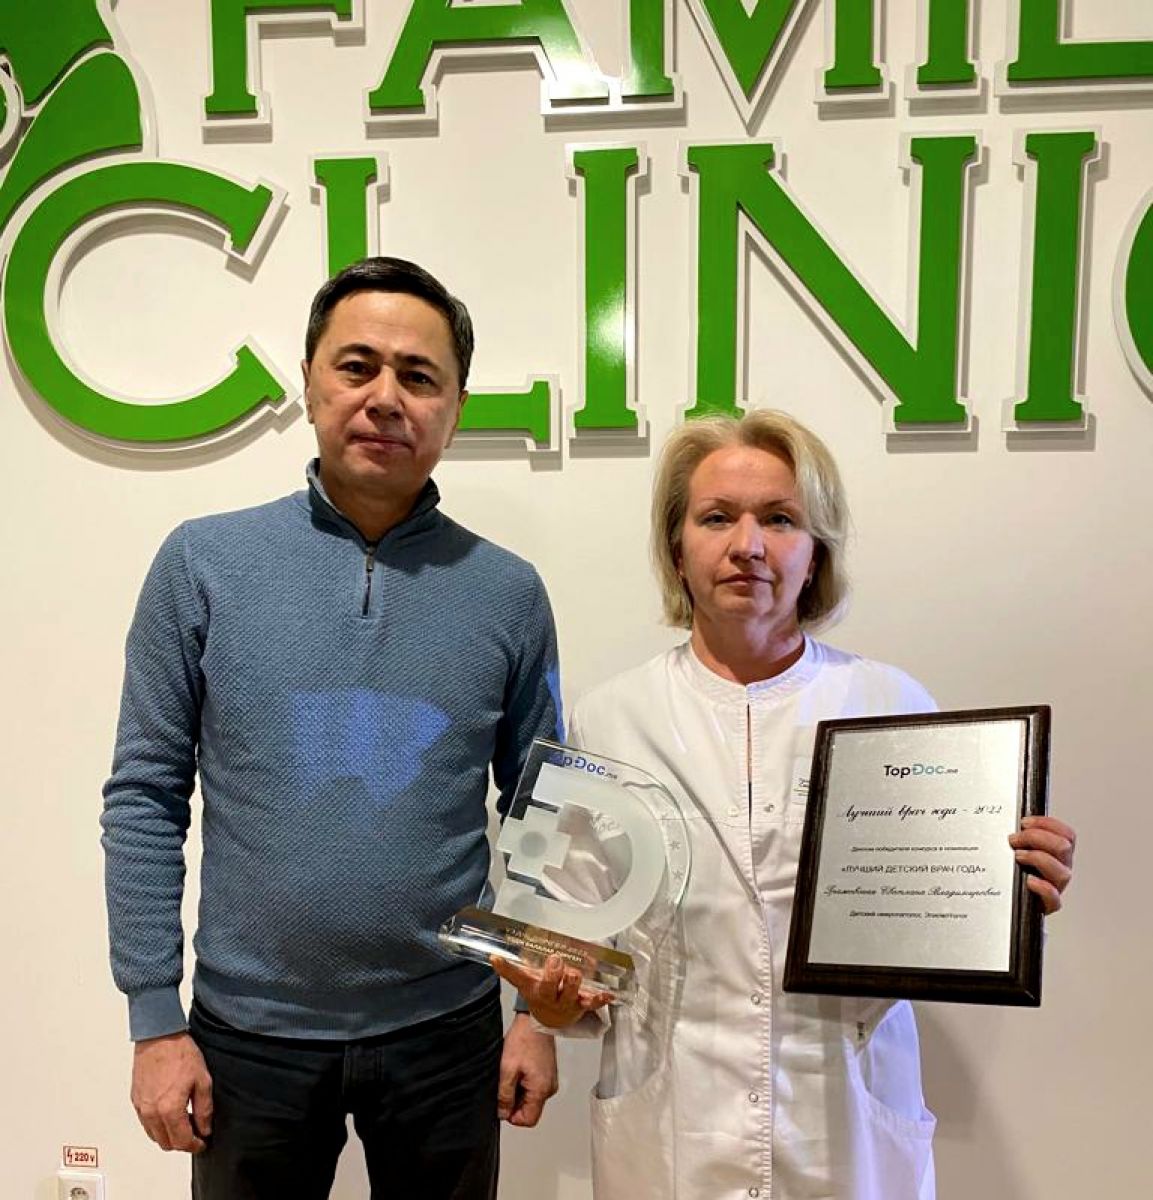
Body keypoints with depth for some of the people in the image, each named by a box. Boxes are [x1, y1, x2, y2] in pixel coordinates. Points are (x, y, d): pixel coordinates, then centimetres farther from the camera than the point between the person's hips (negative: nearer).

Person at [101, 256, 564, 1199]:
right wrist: (155, 1020, -4)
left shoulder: (508, 592, -5)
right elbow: (145, 801, -4)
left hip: (445, 1031, 1)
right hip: (250, 1029, 0)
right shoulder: (204, 563, -7)